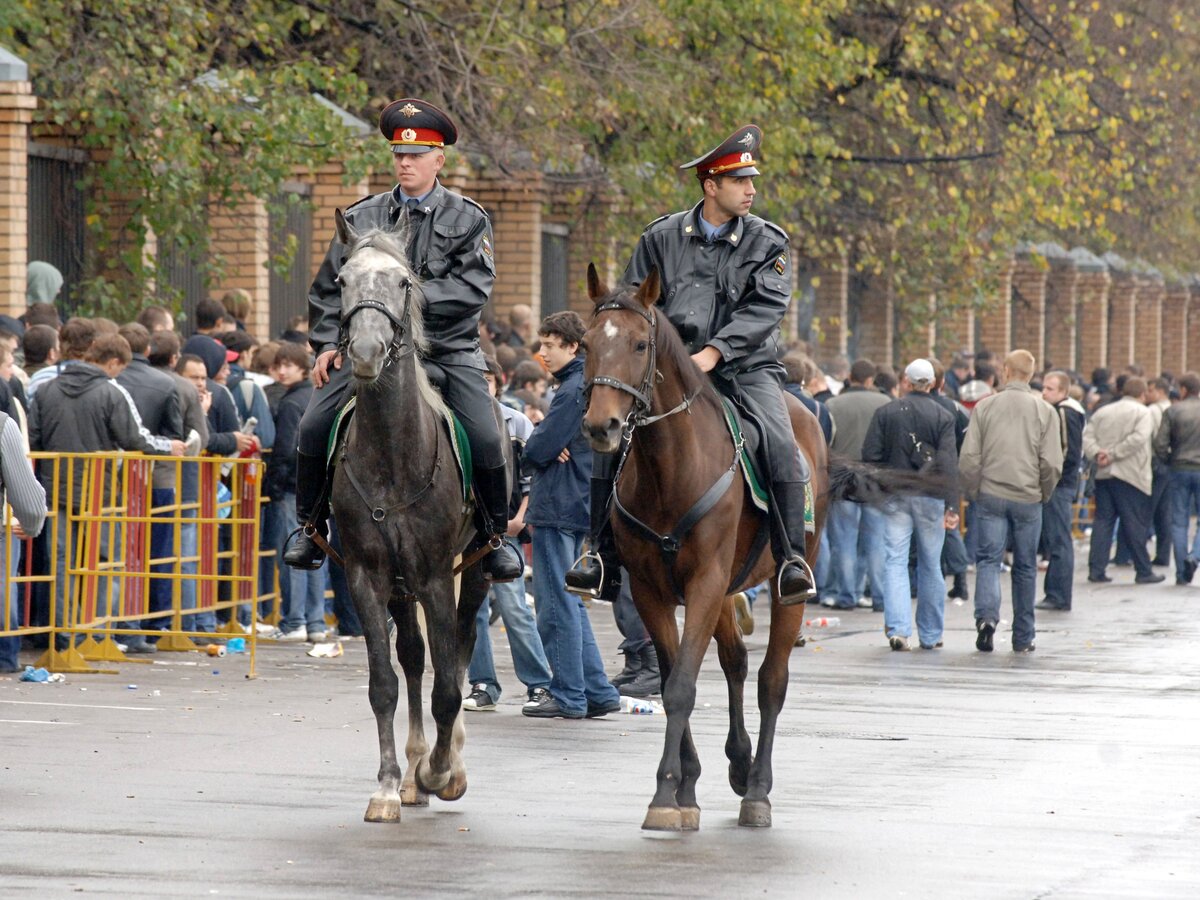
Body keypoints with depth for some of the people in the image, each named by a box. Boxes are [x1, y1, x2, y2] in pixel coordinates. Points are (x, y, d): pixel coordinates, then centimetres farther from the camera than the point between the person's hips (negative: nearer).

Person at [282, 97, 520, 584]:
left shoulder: (468, 219, 5)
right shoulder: (361, 219, 12)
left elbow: (474, 287, -8)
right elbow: (328, 289, 15)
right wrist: (327, 343, 2)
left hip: (448, 352, -2)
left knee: (486, 438, -19)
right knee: (315, 426, -17)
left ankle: (495, 535, 4)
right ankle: (311, 528, 2)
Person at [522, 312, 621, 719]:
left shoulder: (574, 389, -16)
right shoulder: (587, 385, 16)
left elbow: (538, 450, -20)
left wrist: (531, 448, 2)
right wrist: (549, 448, -3)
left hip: (558, 508, -10)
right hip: (576, 505, 10)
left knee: (557, 602, -4)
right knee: (568, 601, 15)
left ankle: (568, 695, -1)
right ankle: (597, 690, 16)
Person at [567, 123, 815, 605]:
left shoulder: (768, 243, 2)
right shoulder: (662, 238, 6)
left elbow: (765, 307, -11)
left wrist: (713, 352, -22)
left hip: (745, 367, -1)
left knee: (780, 445, -26)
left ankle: (791, 559, -18)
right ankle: (604, 557, -8)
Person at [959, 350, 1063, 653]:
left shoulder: (985, 406, -1)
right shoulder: (1044, 411, -1)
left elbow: (968, 458, -4)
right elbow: (1052, 463, -5)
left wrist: (974, 492, 9)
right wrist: (1043, 494, 11)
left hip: (990, 495, -1)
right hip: (1028, 499, 1)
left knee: (988, 560, 2)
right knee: (1025, 568, 10)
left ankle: (987, 614, -24)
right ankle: (1023, 638, 15)